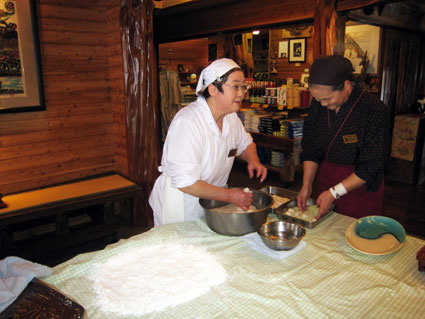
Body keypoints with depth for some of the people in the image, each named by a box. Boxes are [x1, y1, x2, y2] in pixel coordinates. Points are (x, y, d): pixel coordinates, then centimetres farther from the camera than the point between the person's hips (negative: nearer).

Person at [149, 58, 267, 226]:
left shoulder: (231, 116, -2)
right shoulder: (188, 121, -29)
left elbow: (245, 143, 17)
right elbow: (185, 182, -31)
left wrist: (253, 160, -6)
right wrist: (229, 195, -27)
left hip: (213, 199, 7)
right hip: (180, 204, -7)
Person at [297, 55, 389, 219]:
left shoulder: (374, 110, -21)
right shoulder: (318, 104, -7)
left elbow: (370, 167, -18)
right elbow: (310, 149, 0)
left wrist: (334, 193, -19)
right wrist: (306, 185, -7)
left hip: (360, 187, -4)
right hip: (324, 177, 4)